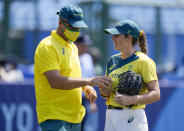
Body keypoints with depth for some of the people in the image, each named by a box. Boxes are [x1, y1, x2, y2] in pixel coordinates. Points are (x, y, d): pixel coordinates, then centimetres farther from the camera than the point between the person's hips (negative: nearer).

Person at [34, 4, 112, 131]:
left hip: (75, 116, 9)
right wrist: (88, 81, -24)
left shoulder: (73, 47, 18)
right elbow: (55, 81, -22)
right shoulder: (47, 47, -12)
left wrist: (86, 88, 4)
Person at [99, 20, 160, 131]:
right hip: (110, 118, 7)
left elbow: (156, 94, -14)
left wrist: (130, 100, -27)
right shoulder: (113, 60, 15)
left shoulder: (143, 61, -7)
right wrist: (105, 92, 1)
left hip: (132, 118, -7)